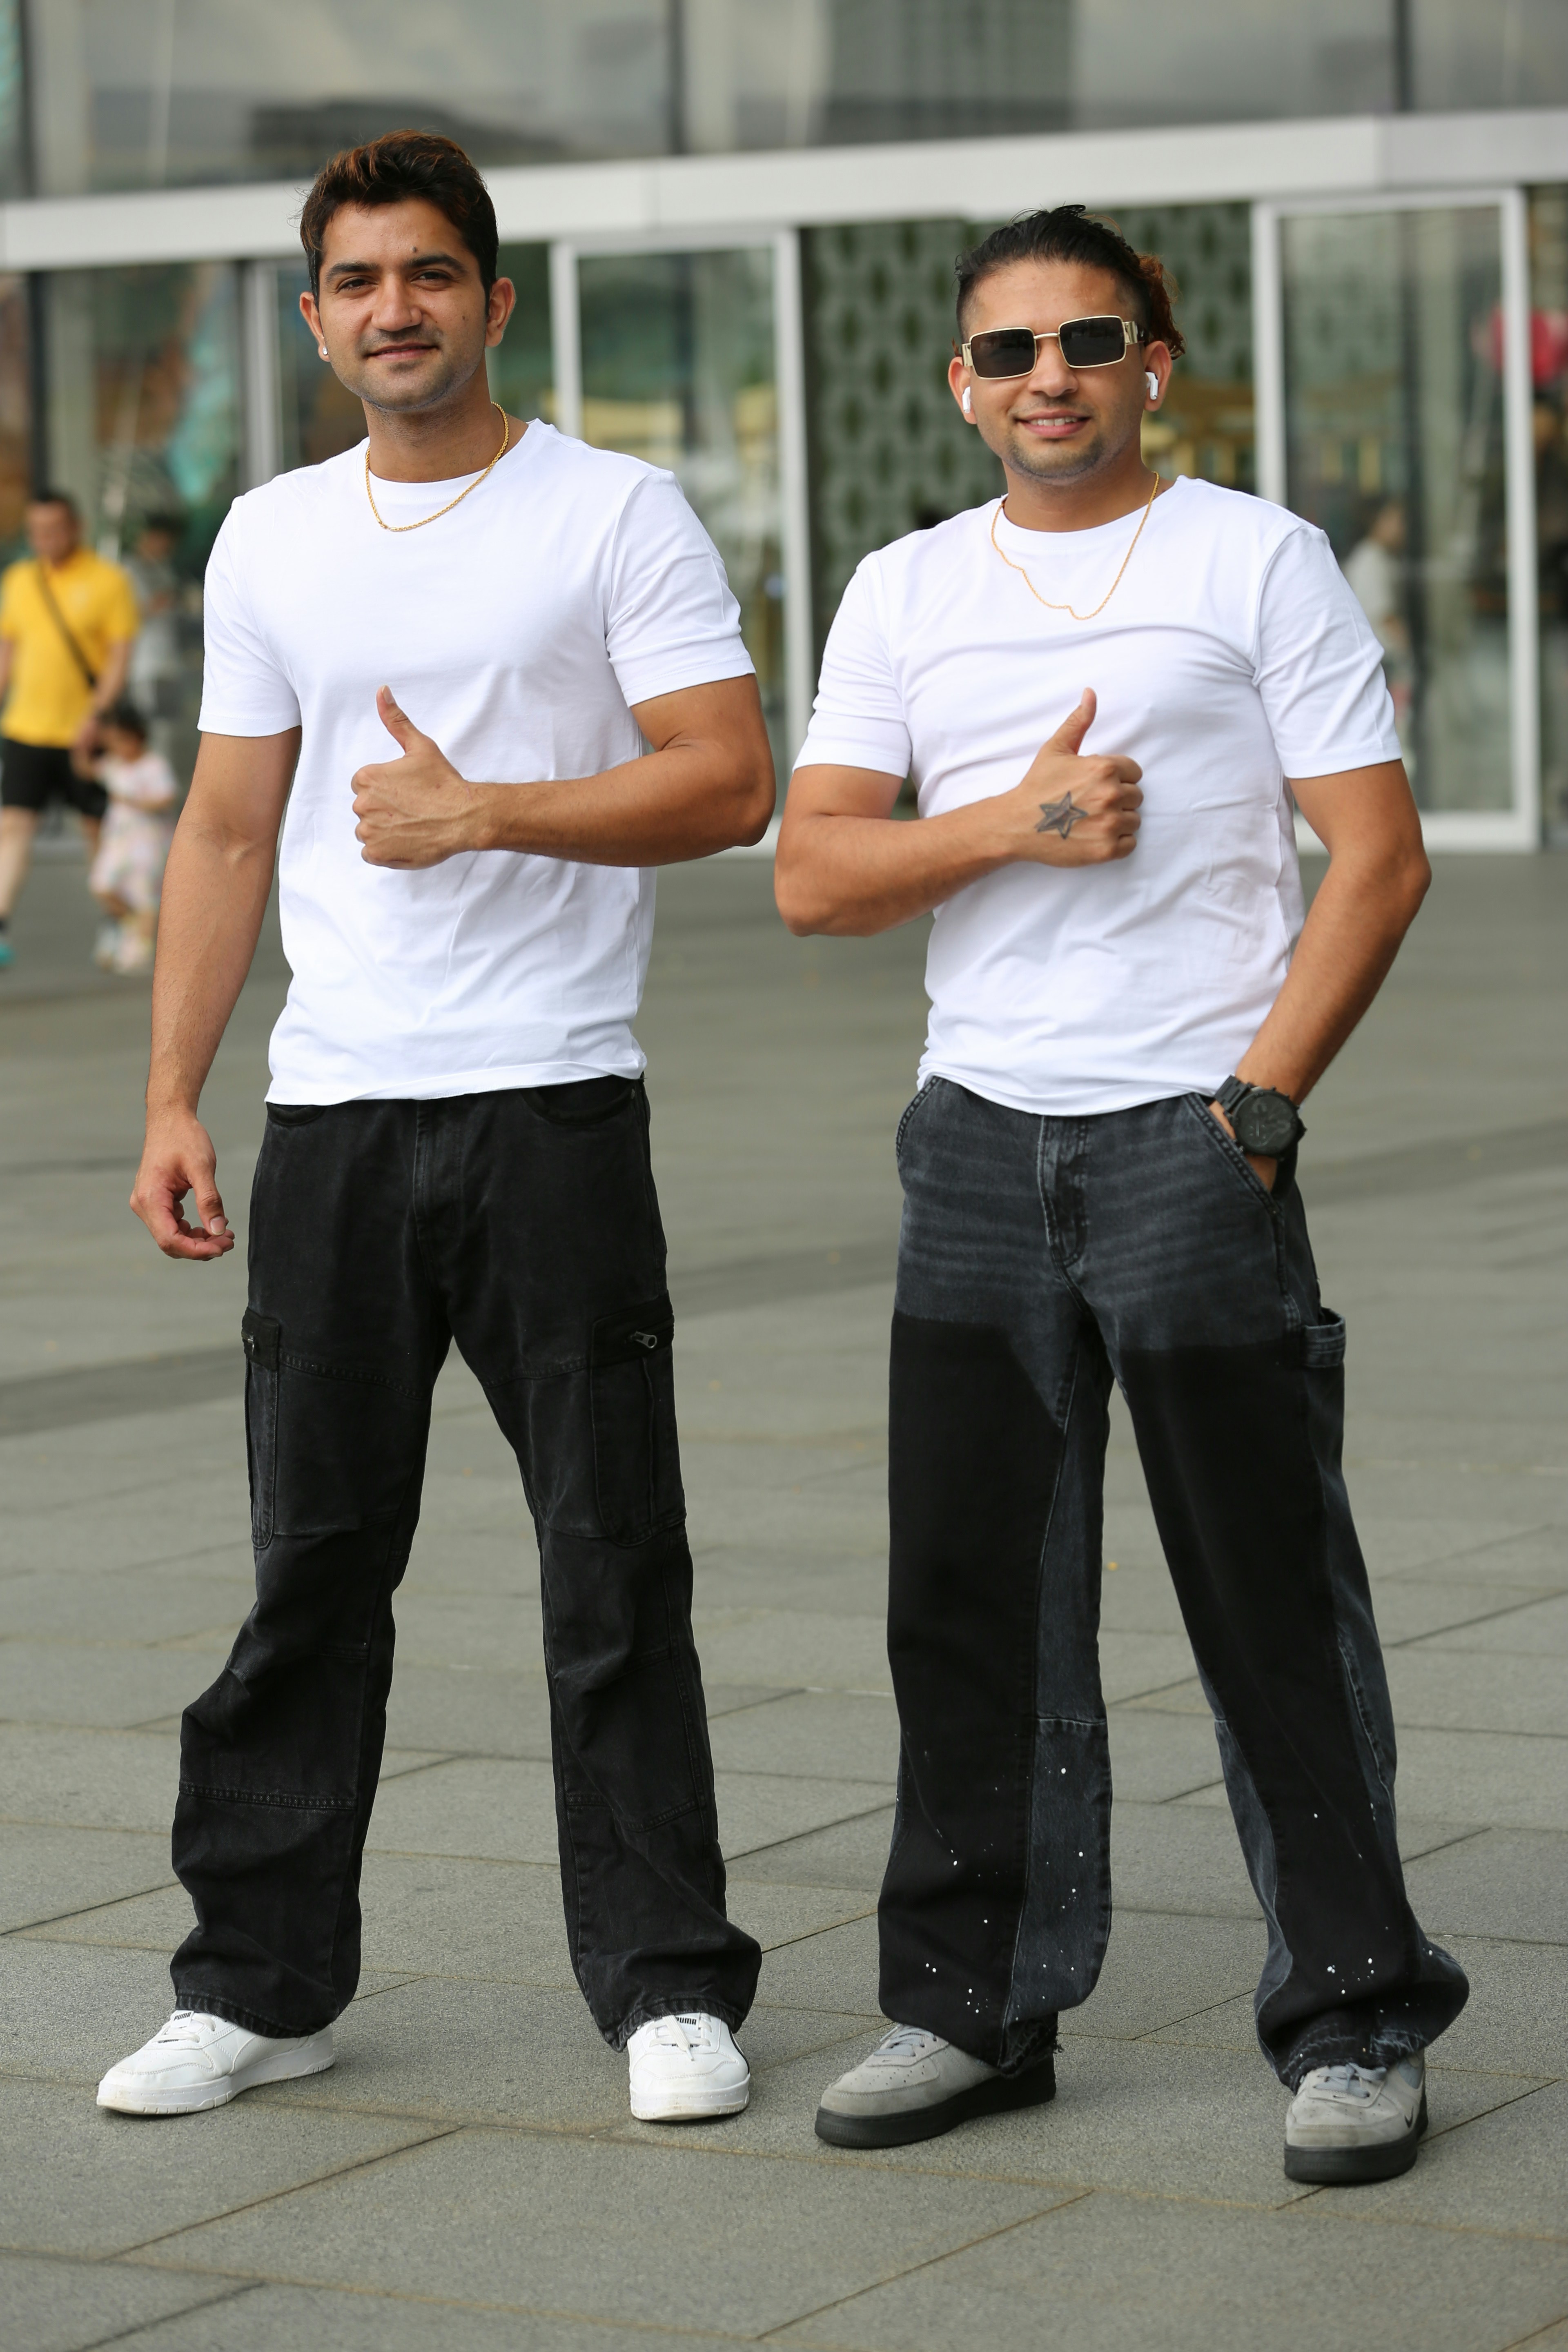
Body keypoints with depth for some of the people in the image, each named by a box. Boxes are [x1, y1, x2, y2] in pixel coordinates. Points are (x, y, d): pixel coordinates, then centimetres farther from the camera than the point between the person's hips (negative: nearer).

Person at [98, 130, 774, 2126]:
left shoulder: (615, 516, -1)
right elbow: (227, 834, 14)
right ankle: (260, 1984, 16)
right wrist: (170, 1101, 7)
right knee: (310, 1565, 8)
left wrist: (479, 810, -14)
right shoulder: (271, 540, 12)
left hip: (554, 1103, -4)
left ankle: (667, 1987, 8)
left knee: (613, 1567, 0)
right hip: (332, 1114, 4)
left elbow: (729, 783, -8)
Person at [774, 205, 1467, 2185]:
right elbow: (812, 872, 5)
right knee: (973, 1595, 6)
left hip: (1190, 1132, -4)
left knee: (1272, 1602, -3)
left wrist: (1257, 1102, -11)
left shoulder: (1257, 560, 1)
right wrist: (1017, 820, -11)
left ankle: (1353, 2021, 5)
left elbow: (1379, 857, -4)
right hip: (979, 1134, 4)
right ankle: (977, 2003, 17)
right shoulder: (906, 593, 12)